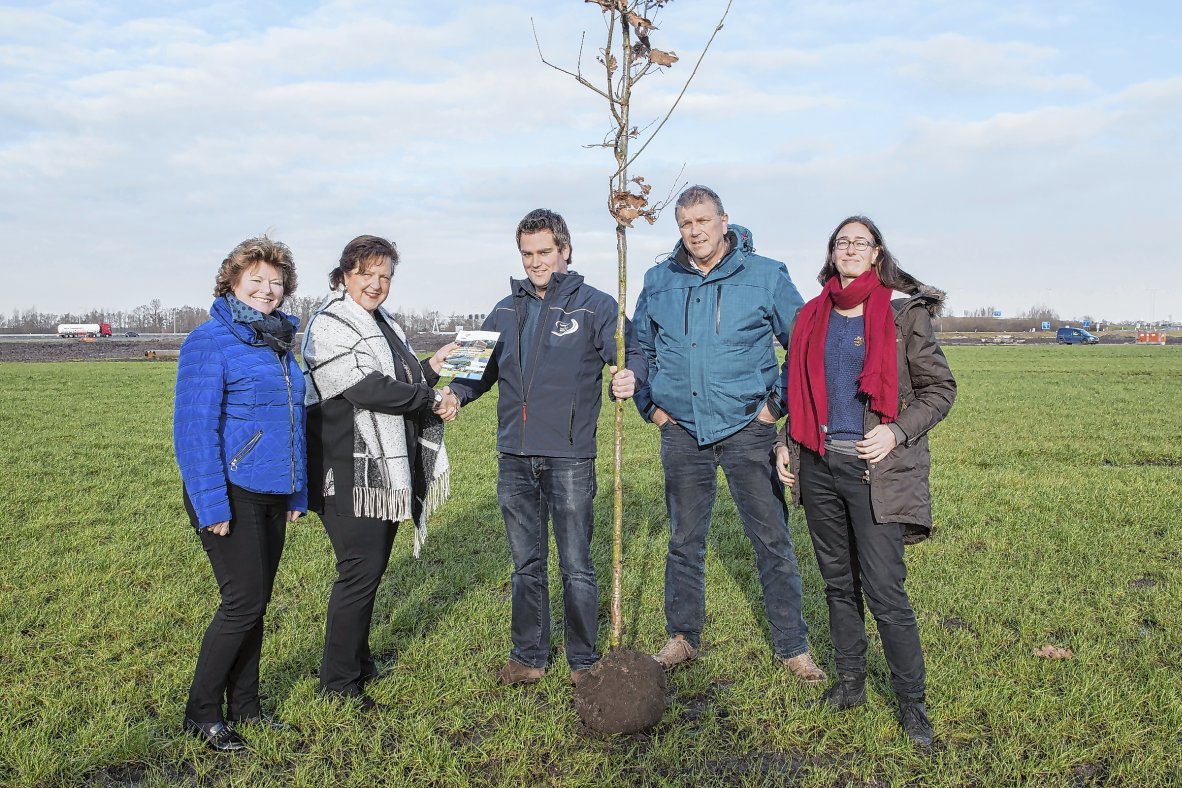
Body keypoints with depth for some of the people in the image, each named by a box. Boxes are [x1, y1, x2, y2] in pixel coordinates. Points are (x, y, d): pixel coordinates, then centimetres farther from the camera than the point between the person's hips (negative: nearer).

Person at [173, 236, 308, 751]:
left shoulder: (280, 342, 12)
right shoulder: (210, 341, -10)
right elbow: (194, 428, -15)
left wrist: (297, 492, 15)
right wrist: (211, 505, -20)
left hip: (272, 495, 7)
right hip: (232, 495, -7)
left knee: (256, 602, 13)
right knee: (244, 601, -5)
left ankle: (244, 704, 27)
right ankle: (202, 713, 13)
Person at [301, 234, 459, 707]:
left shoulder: (384, 325, 18)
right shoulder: (329, 325, -10)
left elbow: (401, 382, 24)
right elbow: (366, 388, -21)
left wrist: (431, 368, 5)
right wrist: (431, 400, -15)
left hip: (386, 468, 9)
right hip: (350, 471, -9)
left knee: (373, 565, 16)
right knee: (360, 570, -5)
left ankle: (359, 661, 32)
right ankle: (337, 682, 10)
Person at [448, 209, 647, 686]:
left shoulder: (595, 306, -1)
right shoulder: (506, 310, 13)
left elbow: (632, 353, -8)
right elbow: (482, 369, 15)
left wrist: (629, 376, -31)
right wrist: (455, 393, -5)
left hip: (569, 458, -4)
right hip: (514, 457, 5)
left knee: (576, 566, 4)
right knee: (526, 566, 14)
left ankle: (584, 661, 20)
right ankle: (528, 656, 28)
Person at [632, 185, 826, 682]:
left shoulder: (766, 276, -3)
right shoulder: (658, 282, 6)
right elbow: (638, 347, 19)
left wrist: (779, 402, -3)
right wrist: (650, 404, 9)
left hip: (747, 430, -2)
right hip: (682, 432, 3)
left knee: (773, 540, 3)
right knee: (684, 541, 12)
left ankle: (792, 646, 18)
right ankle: (683, 637, 28)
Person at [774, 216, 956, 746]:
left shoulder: (903, 314, -3)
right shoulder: (813, 317, 10)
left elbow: (940, 388, -1)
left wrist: (897, 431, -14)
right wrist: (787, 443, 8)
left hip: (876, 470, -5)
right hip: (818, 466, 5)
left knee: (884, 590, -5)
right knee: (838, 581, 14)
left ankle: (912, 702, 14)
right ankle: (850, 682, 30)